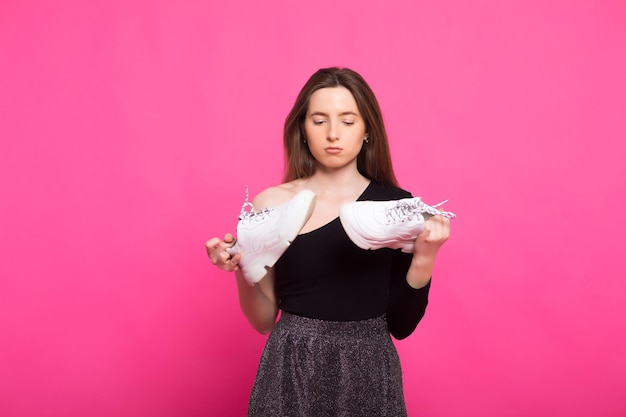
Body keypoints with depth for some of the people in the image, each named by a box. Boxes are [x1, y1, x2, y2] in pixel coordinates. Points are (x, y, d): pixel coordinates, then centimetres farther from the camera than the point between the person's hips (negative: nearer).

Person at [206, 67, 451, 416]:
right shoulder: (271, 204, -5)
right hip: (291, 371, 0)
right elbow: (264, 321, 0)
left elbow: (401, 325, -3)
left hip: (368, 373, 1)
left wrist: (424, 258, -17)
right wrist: (242, 269, -16)